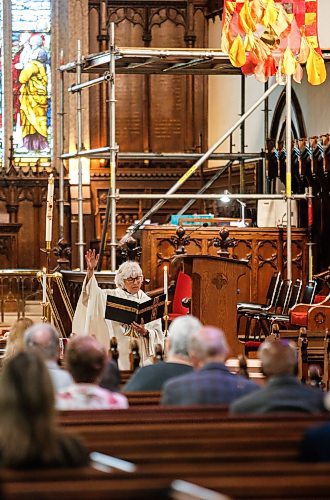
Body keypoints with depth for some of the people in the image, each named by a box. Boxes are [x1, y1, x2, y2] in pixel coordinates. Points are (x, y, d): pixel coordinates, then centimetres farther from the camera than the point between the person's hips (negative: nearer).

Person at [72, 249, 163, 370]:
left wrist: (145, 332, -14)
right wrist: (90, 271, -26)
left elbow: (158, 333, 7)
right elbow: (93, 293, -12)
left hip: (142, 356, 1)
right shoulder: (112, 296, 6)